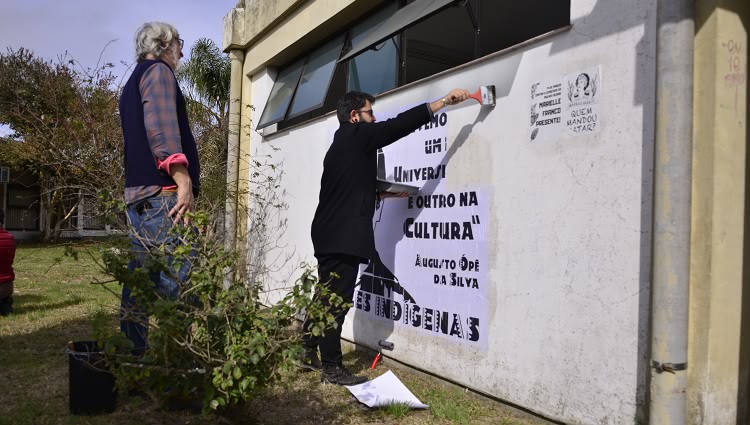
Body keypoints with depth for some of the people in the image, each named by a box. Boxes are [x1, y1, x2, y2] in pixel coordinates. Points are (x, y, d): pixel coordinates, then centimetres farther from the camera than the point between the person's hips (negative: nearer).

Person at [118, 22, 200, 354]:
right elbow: (161, 124, -17)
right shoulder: (157, 70, 0)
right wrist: (184, 179, -26)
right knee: (179, 282, -11)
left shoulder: (132, 84, 29)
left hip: (139, 194, 10)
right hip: (163, 193, -10)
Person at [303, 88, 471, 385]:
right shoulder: (356, 135, -6)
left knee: (328, 297, 16)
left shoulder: (342, 145, 22)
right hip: (343, 237, -10)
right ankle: (332, 368, 1)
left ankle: (308, 353, 25)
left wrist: (384, 194, 20)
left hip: (330, 235, 10)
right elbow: (398, 125, -14)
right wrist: (444, 101, -14)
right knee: (337, 301, -5)